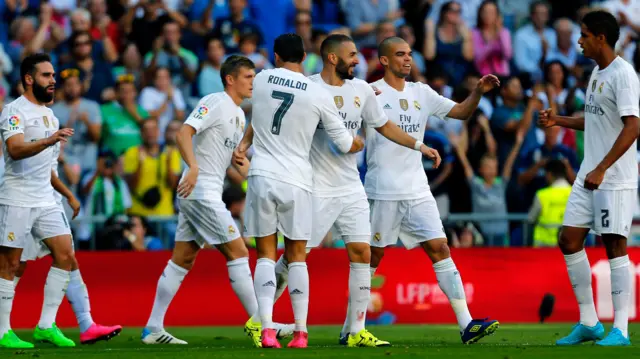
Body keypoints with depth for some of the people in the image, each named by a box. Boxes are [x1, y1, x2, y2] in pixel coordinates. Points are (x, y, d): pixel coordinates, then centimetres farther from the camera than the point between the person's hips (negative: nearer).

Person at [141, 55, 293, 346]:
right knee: (238, 252, -8)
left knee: (182, 260, 8)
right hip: (201, 190, -10)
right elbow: (184, 133, -22)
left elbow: (237, 158, 26)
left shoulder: (239, 114, 18)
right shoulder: (215, 103, -11)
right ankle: (257, 321, -4)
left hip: (199, 194, 10)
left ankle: (153, 329, 10)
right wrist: (193, 167, -36)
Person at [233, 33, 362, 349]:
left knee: (266, 256, 4)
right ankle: (300, 332, 6)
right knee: (297, 258, 10)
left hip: (262, 177, 1)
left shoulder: (261, 80, 4)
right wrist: (361, 144, 27)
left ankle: (267, 330, -9)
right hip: (297, 182, -1)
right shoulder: (319, 95, -1)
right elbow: (345, 144, 7)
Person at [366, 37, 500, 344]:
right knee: (373, 256, 1)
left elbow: (461, 112, 13)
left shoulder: (421, 93, 12)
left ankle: (466, 324, -7)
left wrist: (478, 92, -6)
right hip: (383, 191, -5)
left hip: (417, 191, 5)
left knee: (439, 248, -2)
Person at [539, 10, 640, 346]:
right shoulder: (597, 72, 14)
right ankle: (588, 323, 14)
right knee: (569, 240, 6)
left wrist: (602, 169, -25)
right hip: (589, 176, 9)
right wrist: (559, 121, 16)